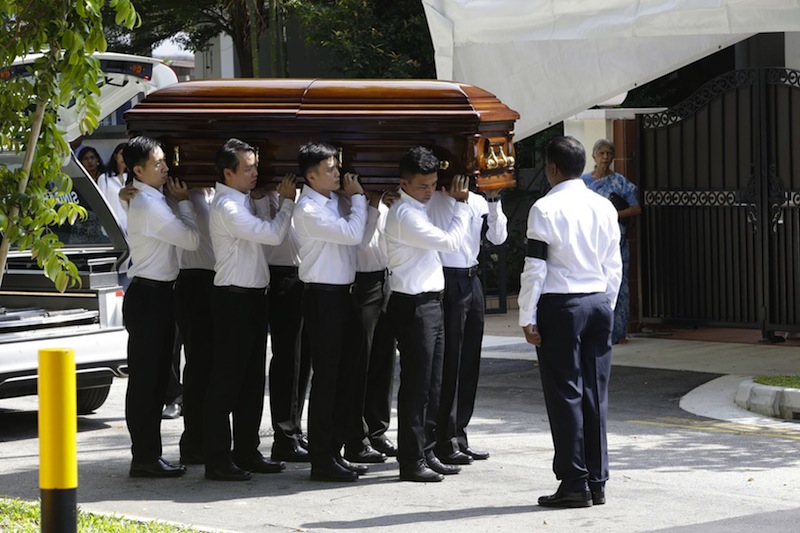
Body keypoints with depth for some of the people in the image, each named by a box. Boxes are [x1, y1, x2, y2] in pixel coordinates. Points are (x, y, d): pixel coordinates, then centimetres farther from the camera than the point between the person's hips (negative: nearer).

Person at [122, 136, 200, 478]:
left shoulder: (150, 200, 14)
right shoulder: (149, 204, -17)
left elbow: (182, 237, 17)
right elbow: (191, 239, -15)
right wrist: (184, 201, -4)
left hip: (158, 295, 10)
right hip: (148, 297, -10)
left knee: (156, 379, 12)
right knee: (144, 380, -6)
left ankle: (149, 454, 18)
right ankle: (145, 457, -4)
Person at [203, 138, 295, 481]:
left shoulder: (241, 202, 15)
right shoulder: (226, 207, -17)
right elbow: (273, 234, -21)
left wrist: (276, 197, 15)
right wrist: (288, 201, -7)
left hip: (252, 296, 10)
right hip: (234, 298, -10)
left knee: (253, 378, 14)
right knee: (226, 380, -6)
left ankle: (246, 451, 22)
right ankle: (218, 460, -3)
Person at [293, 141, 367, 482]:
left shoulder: (336, 201, 11)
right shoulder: (308, 210, -15)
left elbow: (357, 235, 16)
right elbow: (352, 234, -21)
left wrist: (359, 200, 8)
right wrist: (357, 197, -7)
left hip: (343, 294, 9)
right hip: (322, 297, -9)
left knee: (345, 376, 12)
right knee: (326, 379, -4)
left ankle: (335, 451, 21)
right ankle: (322, 461, 1)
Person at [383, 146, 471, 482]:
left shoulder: (416, 210, 17)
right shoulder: (404, 214, -15)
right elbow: (450, 241, -19)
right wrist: (461, 203, -8)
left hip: (429, 302, 10)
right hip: (413, 305, -10)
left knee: (432, 384, 13)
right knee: (416, 384, -6)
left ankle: (426, 452, 20)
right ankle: (411, 461, -2)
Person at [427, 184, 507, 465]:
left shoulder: (477, 201, 14)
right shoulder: (432, 200, -6)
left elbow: (498, 237, 8)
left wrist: (494, 201, -2)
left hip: (471, 281, 7)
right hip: (447, 281, -7)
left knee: (469, 362, 10)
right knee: (448, 362, -5)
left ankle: (458, 437, 18)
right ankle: (444, 442, 1)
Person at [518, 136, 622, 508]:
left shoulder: (545, 208, -9)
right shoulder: (604, 208, 9)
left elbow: (535, 268, -11)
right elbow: (614, 267, 12)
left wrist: (527, 318, -6)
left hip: (560, 307, -6)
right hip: (599, 303, 6)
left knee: (565, 394, -1)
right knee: (595, 394, 8)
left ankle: (575, 484, 0)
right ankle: (597, 482, 11)